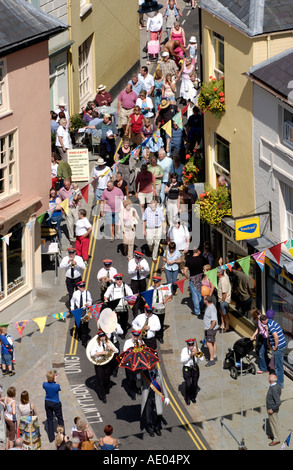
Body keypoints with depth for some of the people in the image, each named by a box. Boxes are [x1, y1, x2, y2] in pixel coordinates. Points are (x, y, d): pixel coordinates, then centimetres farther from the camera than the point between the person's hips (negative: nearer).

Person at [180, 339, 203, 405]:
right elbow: (182, 360, -21)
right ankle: (187, 398, 9)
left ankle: (193, 397, 26)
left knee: (195, 384, 3)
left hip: (195, 368, 3)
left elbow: (202, 358, -9)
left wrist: (197, 352, -23)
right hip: (187, 368, -3)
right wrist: (190, 355, -29)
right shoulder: (184, 350, -8)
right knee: (188, 384, -10)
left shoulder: (197, 349, 0)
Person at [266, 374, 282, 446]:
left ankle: (276, 439, 20)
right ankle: (273, 435, 43)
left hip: (272, 409, -9)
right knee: (272, 422, 25)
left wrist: (272, 409, -22)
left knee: (274, 423, 6)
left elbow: (278, 402, -35)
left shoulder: (274, 389, -35)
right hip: (271, 408, 9)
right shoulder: (277, 385, -5)